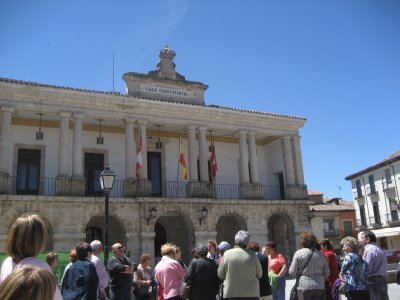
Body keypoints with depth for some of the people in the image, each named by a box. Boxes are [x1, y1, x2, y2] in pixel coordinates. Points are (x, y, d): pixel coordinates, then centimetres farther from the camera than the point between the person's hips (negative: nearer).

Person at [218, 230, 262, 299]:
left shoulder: (227, 254, -6)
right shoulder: (252, 255, -5)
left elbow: (220, 275, 3)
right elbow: (259, 275, 6)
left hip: (231, 294, 0)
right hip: (251, 294, 1)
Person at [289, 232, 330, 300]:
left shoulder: (298, 253, -5)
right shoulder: (321, 254, 7)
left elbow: (292, 273, -5)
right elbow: (327, 273, 12)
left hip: (304, 287, -3)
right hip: (320, 287, 3)